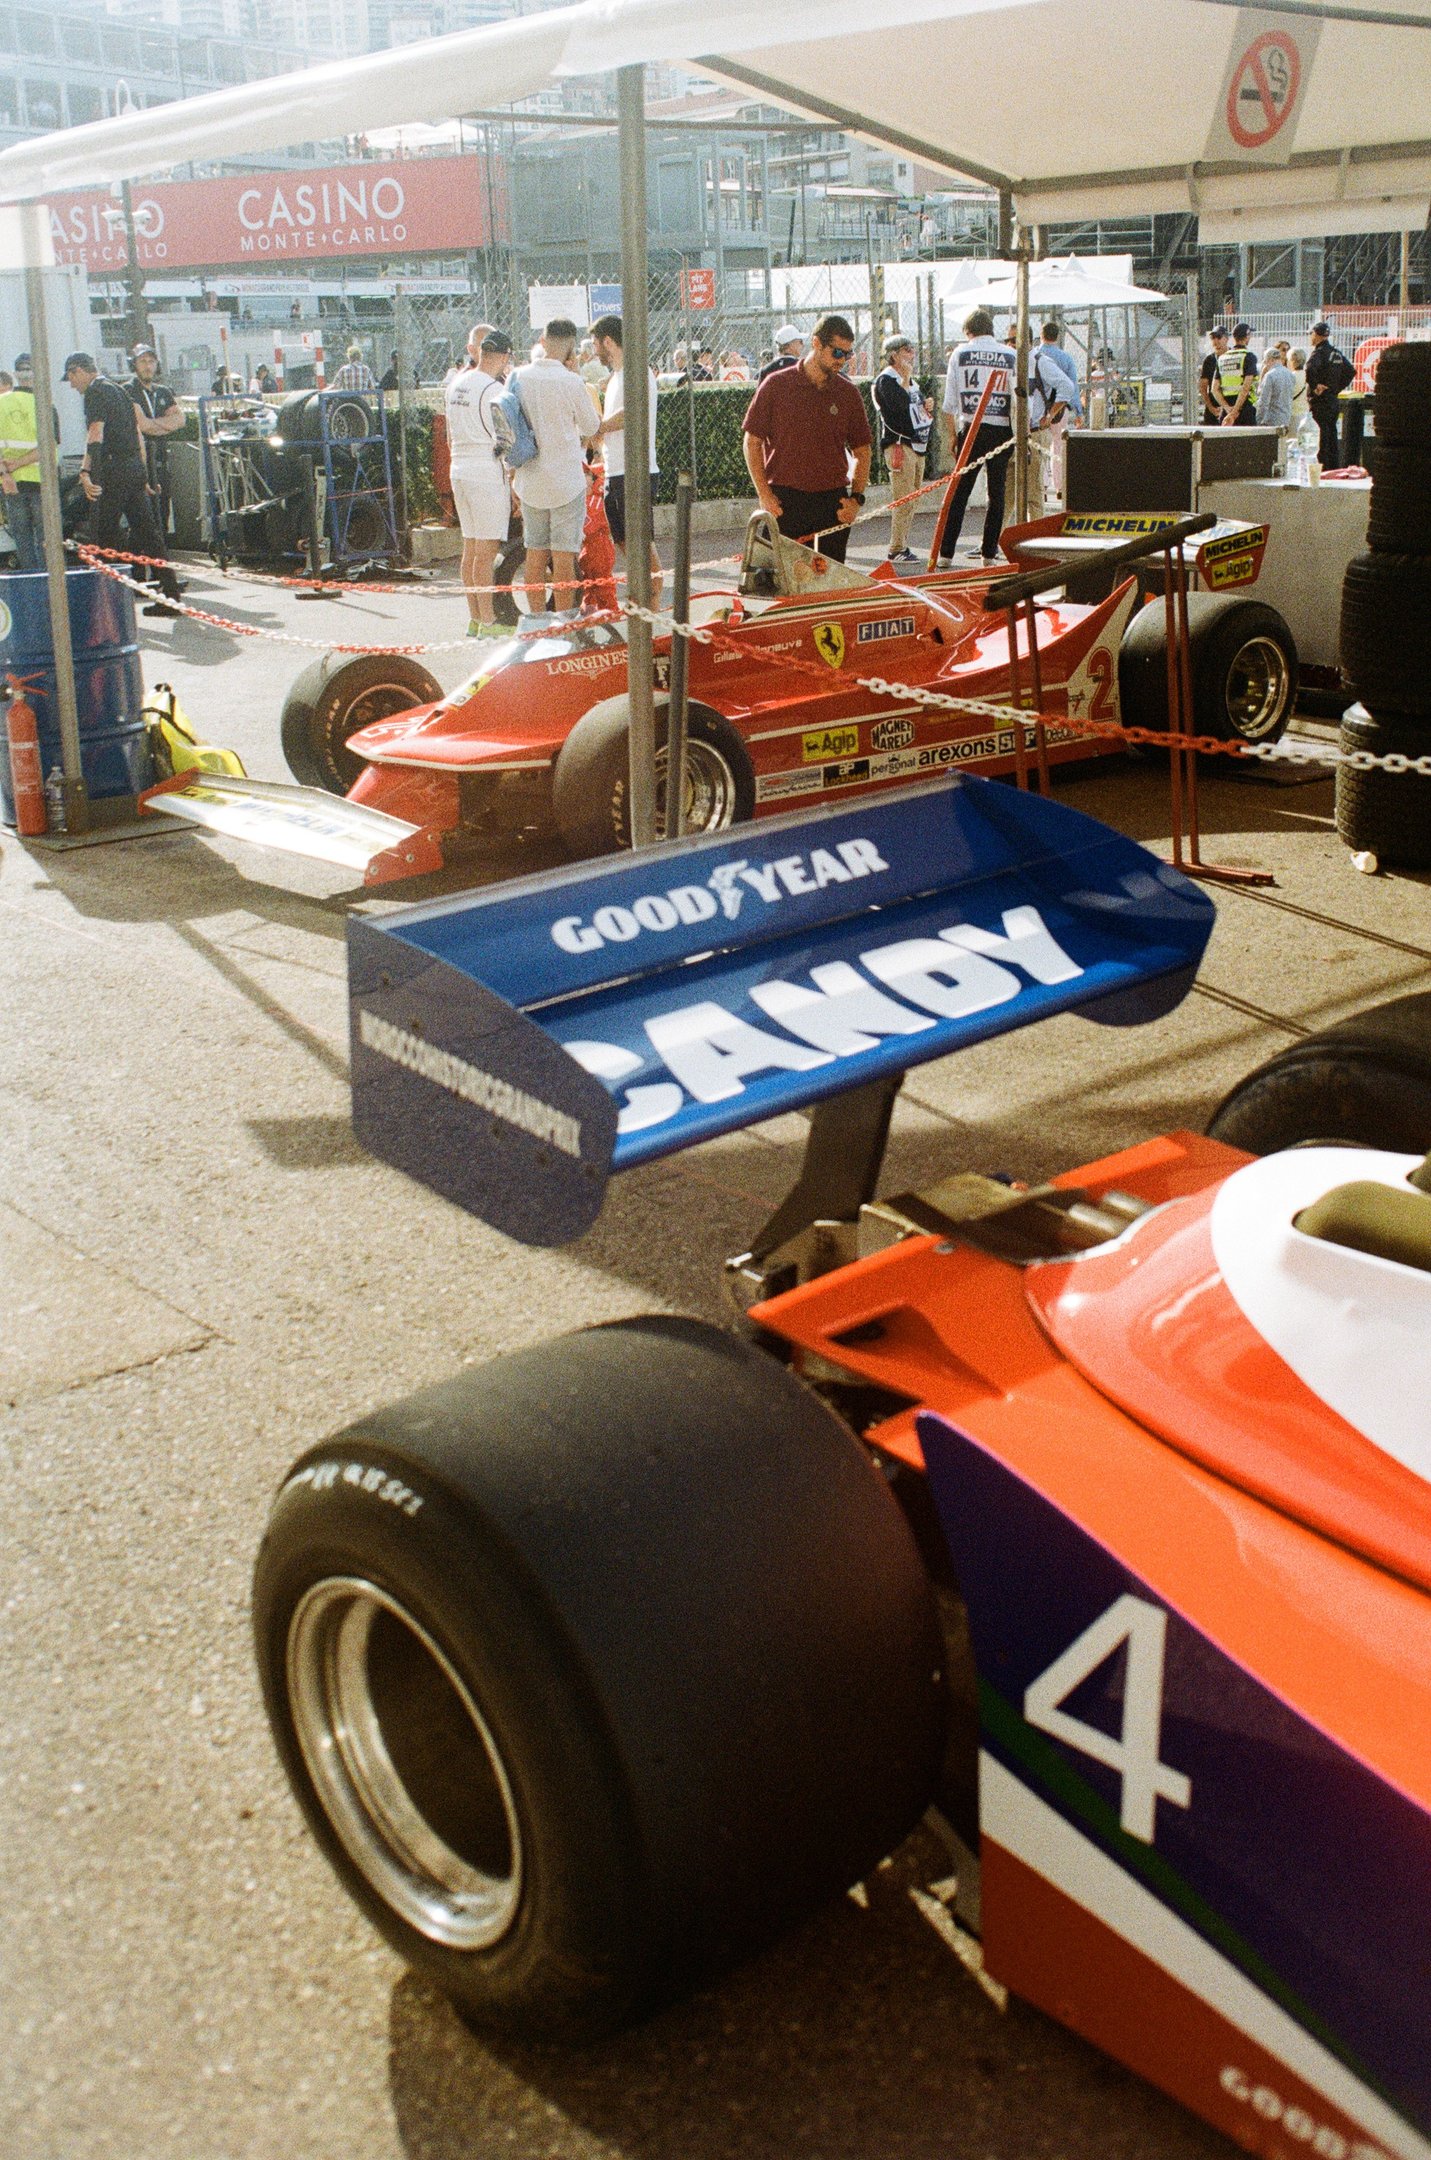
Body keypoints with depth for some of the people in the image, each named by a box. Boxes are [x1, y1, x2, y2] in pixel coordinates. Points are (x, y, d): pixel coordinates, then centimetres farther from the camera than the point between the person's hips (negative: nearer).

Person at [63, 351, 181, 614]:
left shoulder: (95, 392, -8)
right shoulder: (118, 389, 20)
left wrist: (86, 470, -30)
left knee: (104, 534, 0)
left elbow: (96, 433, -22)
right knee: (147, 530, 6)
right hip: (136, 466, 8)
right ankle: (169, 592, 2)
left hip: (114, 469, -8)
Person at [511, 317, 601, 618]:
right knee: (564, 556, -1)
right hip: (566, 481, -5)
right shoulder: (571, 382, -14)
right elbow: (592, 428, -1)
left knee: (535, 553, 12)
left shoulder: (518, 377, 0)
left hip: (529, 480, 5)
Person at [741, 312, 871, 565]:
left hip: (834, 502, 3)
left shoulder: (848, 394, 8)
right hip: (785, 501, -3)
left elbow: (862, 451, 14)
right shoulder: (776, 385, 0)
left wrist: (856, 498, 1)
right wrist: (764, 494, -6)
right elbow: (751, 441, 3)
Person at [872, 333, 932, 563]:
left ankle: (903, 545, 15)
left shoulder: (910, 381, 21)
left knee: (910, 500, 10)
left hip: (917, 444, 9)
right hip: (899, 444, -9)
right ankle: (897, 550, -12)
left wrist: (928, 408, 6)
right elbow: (899, 405, -23)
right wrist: (906, 379, -13)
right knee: (904, 500, -13)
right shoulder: (886, 380, -7)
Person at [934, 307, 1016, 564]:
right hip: (1001, 430, 0)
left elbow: (950, 402, 2)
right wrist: (1019, 435, 10)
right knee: (997, 492, 7)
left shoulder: (960, 353, 3)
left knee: (960, 492, 3)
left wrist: (952, 435, 11)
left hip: (971, 429, 0)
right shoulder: (1011, 355, 3)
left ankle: (945, 552, 0)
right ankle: (989, 552, 7)